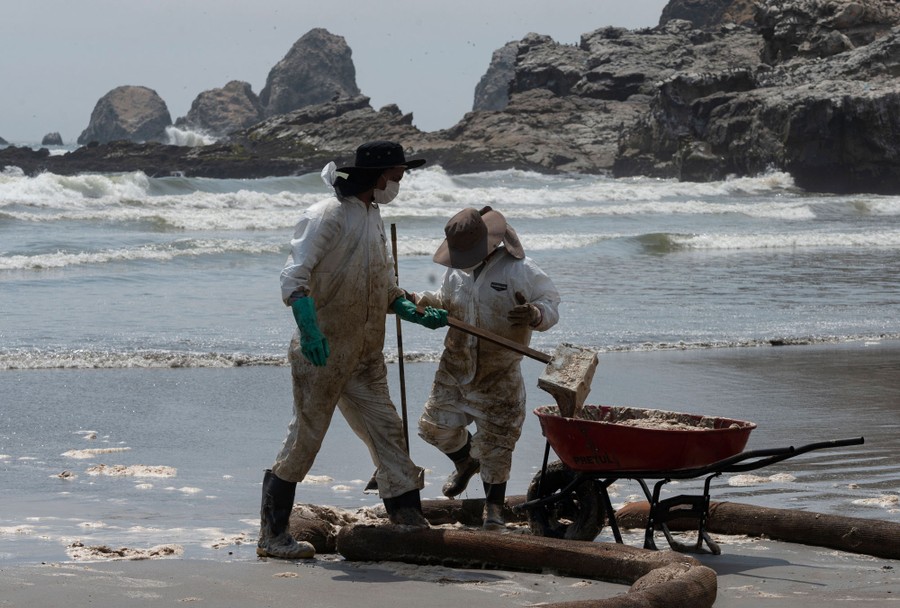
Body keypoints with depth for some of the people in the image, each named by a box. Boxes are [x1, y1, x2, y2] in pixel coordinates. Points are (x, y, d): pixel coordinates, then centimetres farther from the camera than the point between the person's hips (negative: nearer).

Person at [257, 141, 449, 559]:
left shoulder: (373, 217, 15)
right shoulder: (327, 217, -14)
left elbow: (384, 286, 23)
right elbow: (294, 277, -22)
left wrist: (418, 315, 7)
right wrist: (309, 330, -35)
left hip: (365, 357, 8)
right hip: (323, 352, -8)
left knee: (387, 433, 5)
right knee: (305, 438, -2)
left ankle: (411, 525, 8)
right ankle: (272, 536, 7)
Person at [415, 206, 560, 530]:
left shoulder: (519, 270, -14)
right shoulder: (456, 272, 3)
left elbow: (551, 304, -11)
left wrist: (535, 315, -34)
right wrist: (422, 301, 1)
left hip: (498, 377, -5)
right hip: (455, 368, 5)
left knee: (495, 444, -1)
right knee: (436, 426, 10)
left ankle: (494, 507, 15)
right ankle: (466, 461, 42)